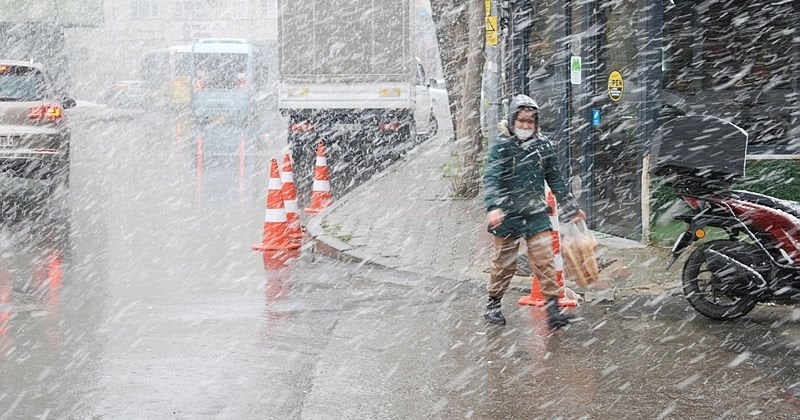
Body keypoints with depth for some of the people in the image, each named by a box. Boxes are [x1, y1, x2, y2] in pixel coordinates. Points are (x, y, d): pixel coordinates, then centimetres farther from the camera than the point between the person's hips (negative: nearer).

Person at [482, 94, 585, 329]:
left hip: (536, 214, 2)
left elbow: (555, 180, 16)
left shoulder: (543, 145, 5)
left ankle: (553, 307, -4)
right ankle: (493, 304, 25)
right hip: (508, 215, -2)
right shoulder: (500, 147, -7)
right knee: (504, 263, 7)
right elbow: (491, 179, -17)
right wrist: (493, 208, -33)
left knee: (545, 261, -5)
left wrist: (571, 208, 19)